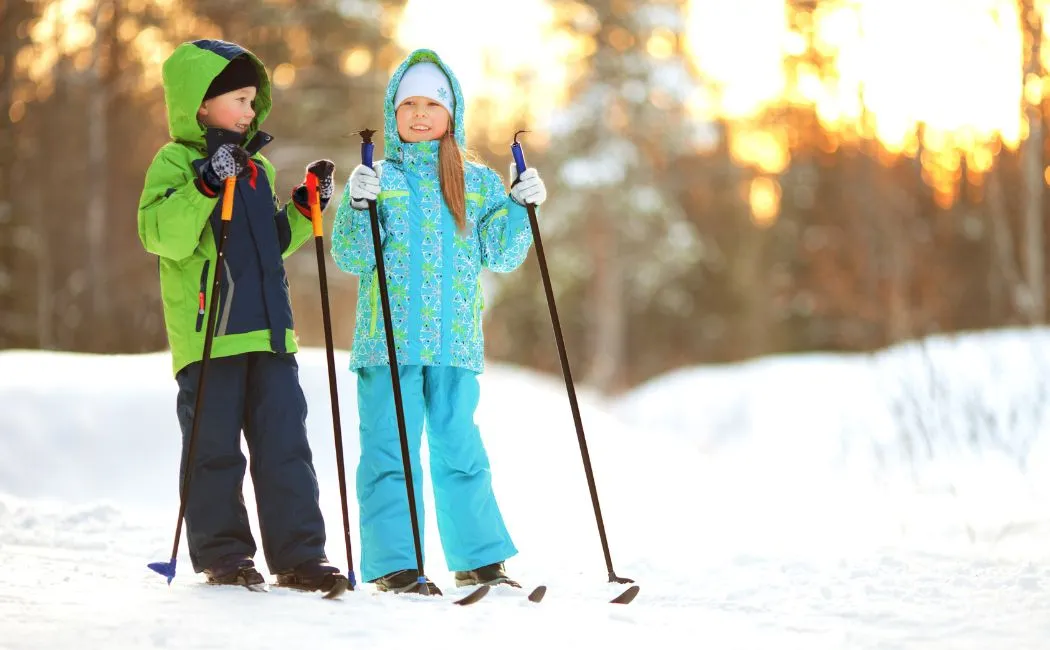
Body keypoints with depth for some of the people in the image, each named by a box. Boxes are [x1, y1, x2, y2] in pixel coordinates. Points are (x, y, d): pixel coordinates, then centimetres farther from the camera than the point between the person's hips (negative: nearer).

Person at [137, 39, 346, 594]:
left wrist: (306, 208, 12)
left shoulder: (257, 167, 18)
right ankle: (221, 555, 9)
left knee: (285, 445, 3)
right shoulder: (176, 162, -3)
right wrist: (207, 184, -27)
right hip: (208, 334, -6)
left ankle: (299, 556, 6)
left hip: (269, 329, 6)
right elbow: (163, 236, -17)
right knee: (214, 448, 0)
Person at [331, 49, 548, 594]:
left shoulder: (479, 183, 11)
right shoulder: (377, 177, 3)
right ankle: (394, 565, 1)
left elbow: (500, 255, 9)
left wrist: (520, 207, -4)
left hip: (456, 342, 2)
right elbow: (351, 258, -3)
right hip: (388, 341, -2)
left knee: (459, 450, 9)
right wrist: (359, 207, -19)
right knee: (390, 452, -3)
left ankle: (479, 559, 17)